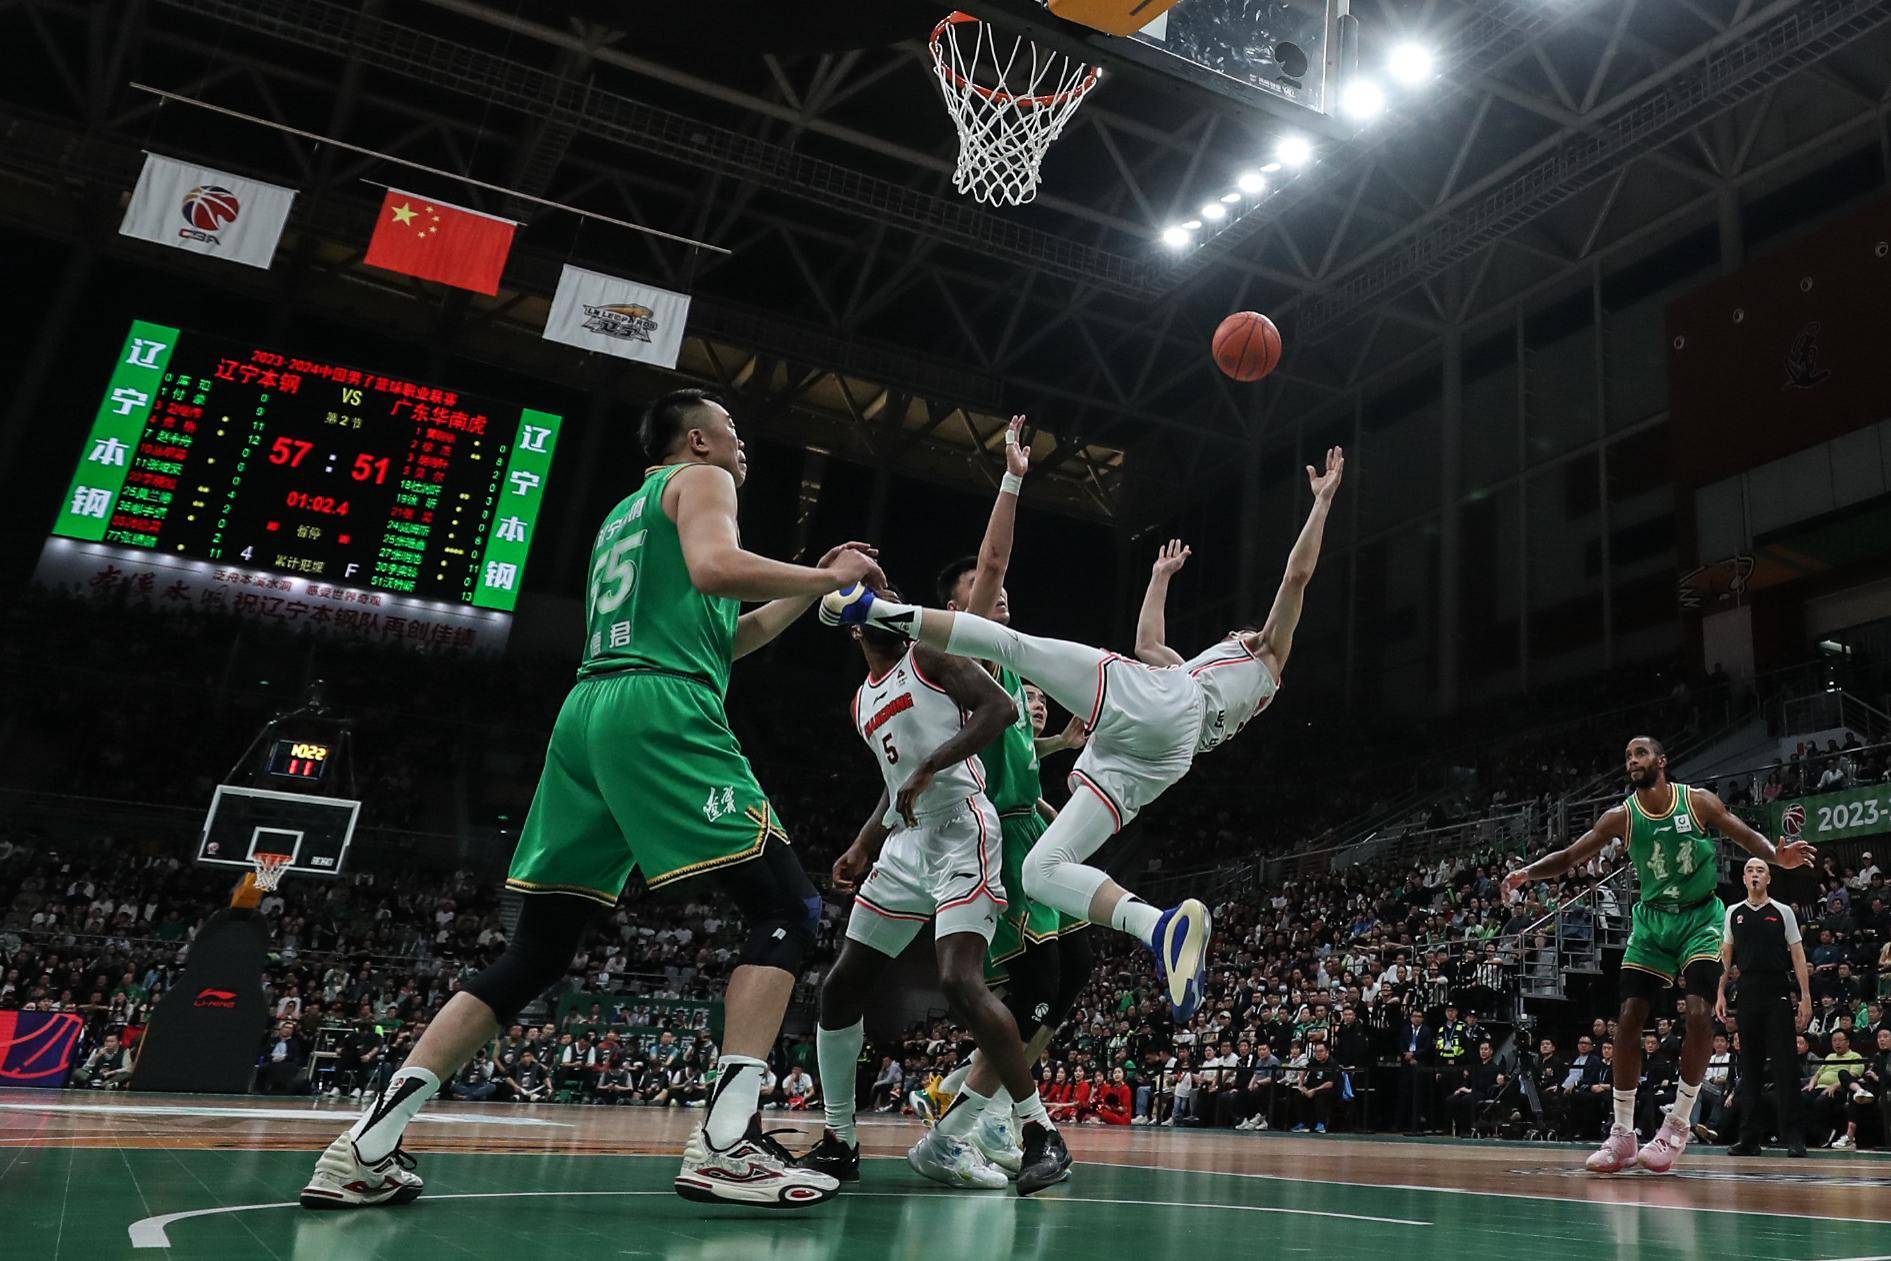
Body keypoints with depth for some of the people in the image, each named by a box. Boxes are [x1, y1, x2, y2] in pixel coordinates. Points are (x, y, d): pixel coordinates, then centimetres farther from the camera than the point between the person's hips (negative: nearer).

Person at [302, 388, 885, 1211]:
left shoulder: (623, 514, 34)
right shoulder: (699, 480, 9)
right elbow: (714, 566, -14)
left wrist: (811, 590, 37)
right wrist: (824, 578, 0)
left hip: (587, 710, 9)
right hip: (663, 711, -8)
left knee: (534, 956, 9)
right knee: (787, 910, -6)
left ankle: (366, 1149, 2)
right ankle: (724, 1143, -18)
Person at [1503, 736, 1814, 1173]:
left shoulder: (1699, 802, -7)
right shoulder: (1622, 816, -4)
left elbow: (1747, 837, -1)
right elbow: (1569, 856, -6)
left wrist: (1779, 856, -23)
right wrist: (1528, 872, -24)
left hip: (1700, 917, -2)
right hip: (1651, 920, 2)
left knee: (1699, 1013, -20)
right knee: (1628, 1019, -6)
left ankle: (1677, 1126, -5)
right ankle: (1622, 1135, 1)